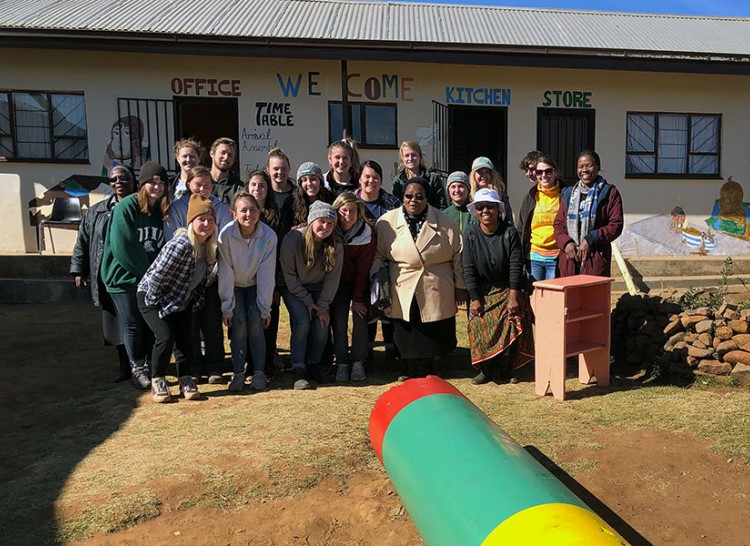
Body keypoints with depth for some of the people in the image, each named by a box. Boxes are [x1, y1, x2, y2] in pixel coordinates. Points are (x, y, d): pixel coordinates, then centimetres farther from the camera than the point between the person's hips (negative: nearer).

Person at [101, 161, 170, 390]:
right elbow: (122, 248, -17)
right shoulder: (126, 207, -12)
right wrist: (147, 273, -14)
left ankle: (149, 365, 21)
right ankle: (137, 368, 19)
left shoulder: (162, 211, 6)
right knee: (133, 325, 2)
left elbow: (163, 247, 8)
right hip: (124, 277, -5)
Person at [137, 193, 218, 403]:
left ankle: (185, 381, 13)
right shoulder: (181, 245, -32)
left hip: (181, 299, 7)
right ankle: (157, 382, 5)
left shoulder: (210, 247, -7)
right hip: (153, 296, -6)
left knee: (185, 338, -2)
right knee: (165, 338, -16)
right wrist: (155, 301, -16)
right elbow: (157, 275, -27)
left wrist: (196, 298, 10)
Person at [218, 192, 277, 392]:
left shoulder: (269, 235, -21)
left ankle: (259, 372, -4)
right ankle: (238, 373, -6)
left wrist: (265, 307, -16)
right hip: (234, 287, 0)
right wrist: (226, 307, -17)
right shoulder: (226, 235, -23)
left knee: (255, 322, -17)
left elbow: (266, 274, -17)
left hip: (256, 286, 0)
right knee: (239, 323, -17)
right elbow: (225, 273, -19)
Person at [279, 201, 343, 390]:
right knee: (302, 322, -22)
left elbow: (332, 279, -10)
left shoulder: (335, 246, -15)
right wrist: (307, 301, -14)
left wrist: (323, 307, -12)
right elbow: (289, 275, -16)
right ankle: (298, 370, -14)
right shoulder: (293, 239, -23)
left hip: (317, 288, 3)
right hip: (293, 288, -2)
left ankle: (314, 365, 7)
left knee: (322, 324, -14)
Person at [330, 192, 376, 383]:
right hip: (339, 282, 1)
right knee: (339, 320, -10)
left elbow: (363, 269, -13)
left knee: (360, 318, -11)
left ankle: (358, 363, -1)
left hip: (360, 283, -1)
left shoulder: (367, 234, -15)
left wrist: (357, 299, -14)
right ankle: (341, 364, -2)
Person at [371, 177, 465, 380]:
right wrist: (376, 276, -3)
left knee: (437, 331, 9)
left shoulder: (444, 222, 0)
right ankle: (412, 368, 24)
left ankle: (436, 364, 32)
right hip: (403, 291, 0)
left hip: (438, 291, 0)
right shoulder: (387, 222, 0)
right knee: (407, 331, 4)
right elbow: (377, 253, 8)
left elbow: (458, 255, 4)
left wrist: (460, 285, 4)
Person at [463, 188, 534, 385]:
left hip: (507, 290, -1)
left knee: (510, 329, -10)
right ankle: (486, 370, 7)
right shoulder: (470, 234, -5)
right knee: (480, 328, -9)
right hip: (482, 292, 1)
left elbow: (516, 267, -10)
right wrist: (475, 299, -9)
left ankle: (505, 371, 6)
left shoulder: (510, 233, -8)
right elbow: (469, 269, -5)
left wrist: (513, 297, -15)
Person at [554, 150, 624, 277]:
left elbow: (616, 225, -1)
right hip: (569, 258, 3)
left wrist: (590, 240, -12)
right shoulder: (569, 193, 18)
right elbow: (558, 223, 15)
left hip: (596, 259, -3)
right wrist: (566, 242, -4)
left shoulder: (609, 193, 6)